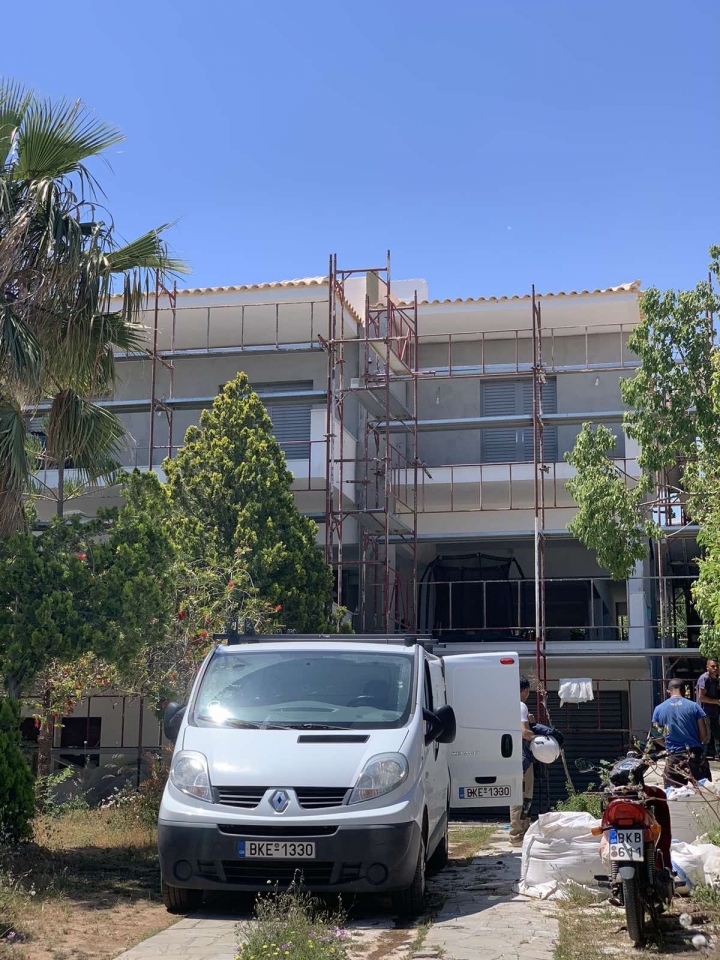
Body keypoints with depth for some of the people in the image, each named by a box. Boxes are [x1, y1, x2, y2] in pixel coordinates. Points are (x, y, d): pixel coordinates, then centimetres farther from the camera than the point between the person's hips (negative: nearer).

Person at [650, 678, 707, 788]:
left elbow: (657, 737, 5)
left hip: (674, 757, 0)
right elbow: (704, 734, -1)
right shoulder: (694, 706, -1)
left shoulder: (659, 709, 2)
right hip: (695, 754, 0)